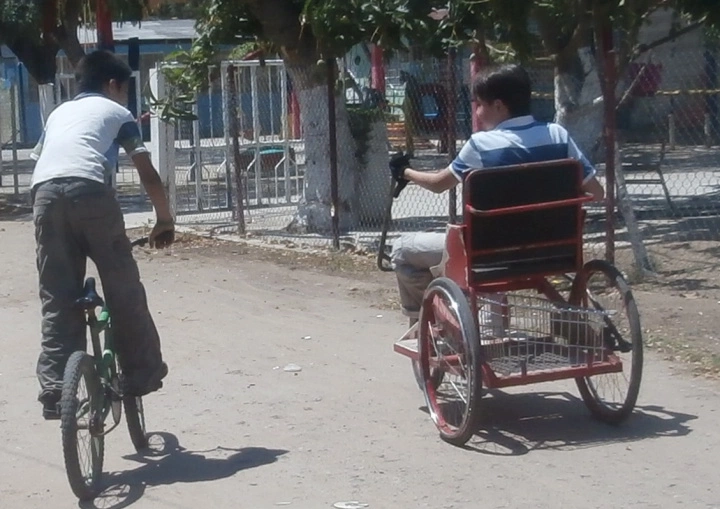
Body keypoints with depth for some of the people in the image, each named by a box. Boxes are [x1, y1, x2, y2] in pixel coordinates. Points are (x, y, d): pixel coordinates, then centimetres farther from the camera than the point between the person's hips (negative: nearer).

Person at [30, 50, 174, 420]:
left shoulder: (58, 113, 36)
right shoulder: (116, 112, 24)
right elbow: (147, 173, 18)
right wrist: (165, 219, 26)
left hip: (45, 193, 4)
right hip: (90, 190, -4)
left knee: (57, 298, 6)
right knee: (123, 288, 8)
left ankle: (54, 387, -1)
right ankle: (142, 372, 14)